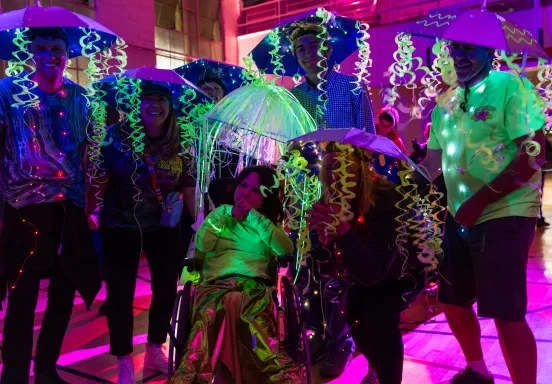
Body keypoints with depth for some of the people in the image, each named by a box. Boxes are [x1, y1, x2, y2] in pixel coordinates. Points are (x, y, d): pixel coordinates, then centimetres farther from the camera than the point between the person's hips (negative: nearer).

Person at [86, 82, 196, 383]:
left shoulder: (180, 143, -2)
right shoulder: (118, 134, -10)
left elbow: (188, 186, 3)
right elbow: (99, 180, -9)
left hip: (164, 227, 3)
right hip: (120, 226, -3)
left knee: (166, 288, 11)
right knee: (120, 292, 4)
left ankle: (155, 351, 34)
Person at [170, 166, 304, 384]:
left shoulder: (269, 223, 23)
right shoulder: (221, 212, 25)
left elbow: (286, 249, 1)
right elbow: (201, 245, 9)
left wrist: (254, 218, -1)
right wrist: (228, 216, 3)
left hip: (255, 286, 0)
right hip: (216, 284, 1)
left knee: (255, 317, -36)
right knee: (209, 314, -35)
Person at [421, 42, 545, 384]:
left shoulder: (511, 86, -9)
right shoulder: (446, 102, 11)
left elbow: (533, 155, -17)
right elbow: (433, 162, 14)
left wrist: (480, 200, -22)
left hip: (504, 216, -7)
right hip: (459, 218, 7)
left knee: (507, 313, -6)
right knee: (453, 301, 16)